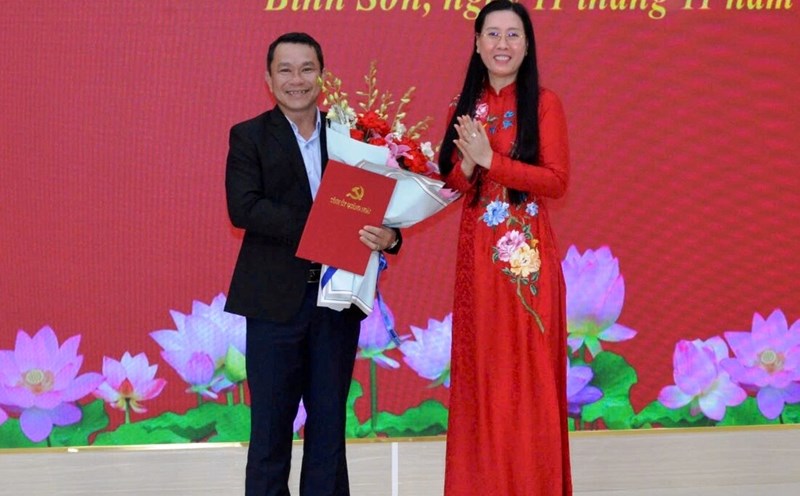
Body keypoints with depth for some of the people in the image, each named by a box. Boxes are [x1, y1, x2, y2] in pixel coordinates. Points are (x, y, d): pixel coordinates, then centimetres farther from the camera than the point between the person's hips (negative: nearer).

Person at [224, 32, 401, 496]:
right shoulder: (249, 136, 1)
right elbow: (244, 208, -13)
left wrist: (388, 235, -18)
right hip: (276, 299, -3)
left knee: (330, 420, 10)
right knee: (270, 425, 4)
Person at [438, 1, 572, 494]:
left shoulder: (543, 103, -3)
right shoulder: (464, 108, 10)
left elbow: (557, 180, -10)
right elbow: (451, 184, 10)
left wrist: (490, 160, -16)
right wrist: (467, 164, -11)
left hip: (527, 252, -4)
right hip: (478, 251, 4)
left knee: (528, 371, 0)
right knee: (481, 370, 7)